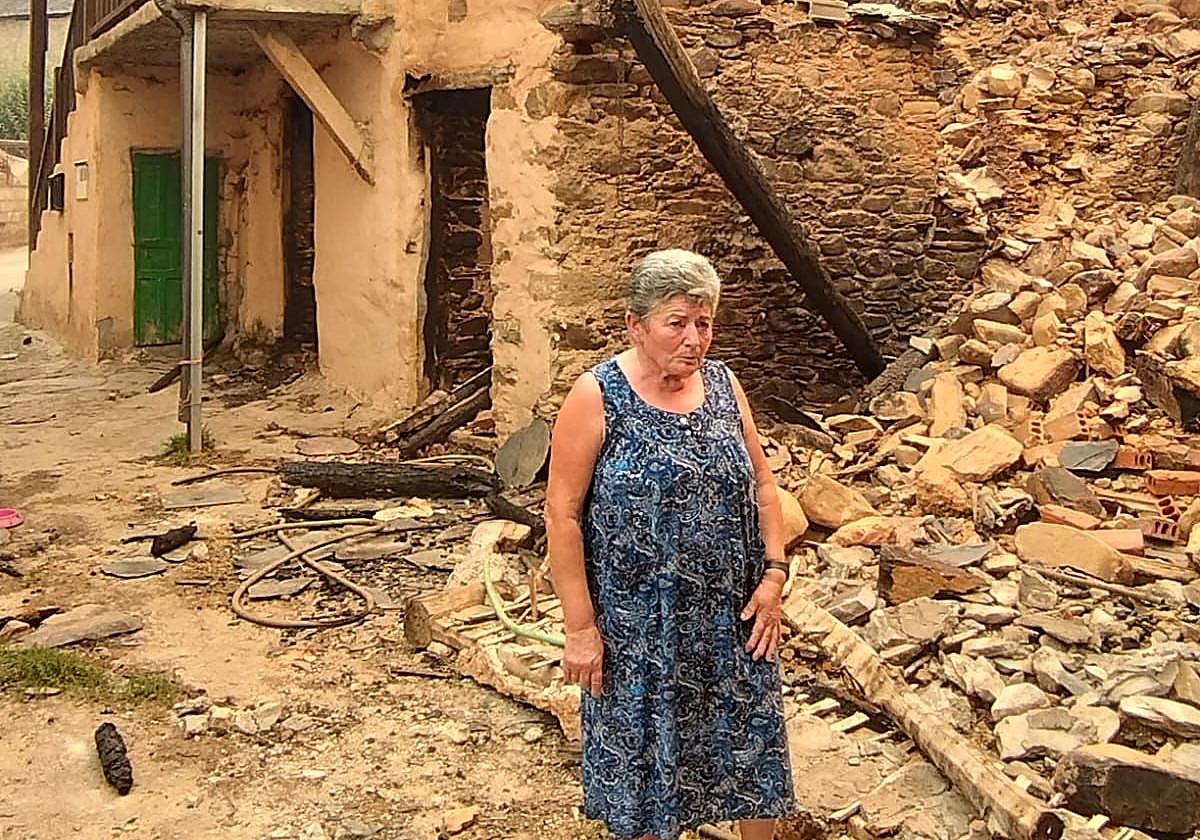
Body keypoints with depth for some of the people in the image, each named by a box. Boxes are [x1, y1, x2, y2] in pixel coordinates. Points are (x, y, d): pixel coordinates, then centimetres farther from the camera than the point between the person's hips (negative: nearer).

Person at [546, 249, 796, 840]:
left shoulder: (723, 385, 3)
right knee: (645, 754, 11)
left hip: (730, 616, 4)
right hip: (637, 626, -4)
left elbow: (762, 485, 11)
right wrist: (580, 626, -15)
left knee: (753, 744, 14)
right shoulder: (596, 398, -12)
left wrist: (773, 572, 0)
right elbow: (562, 513, -13)